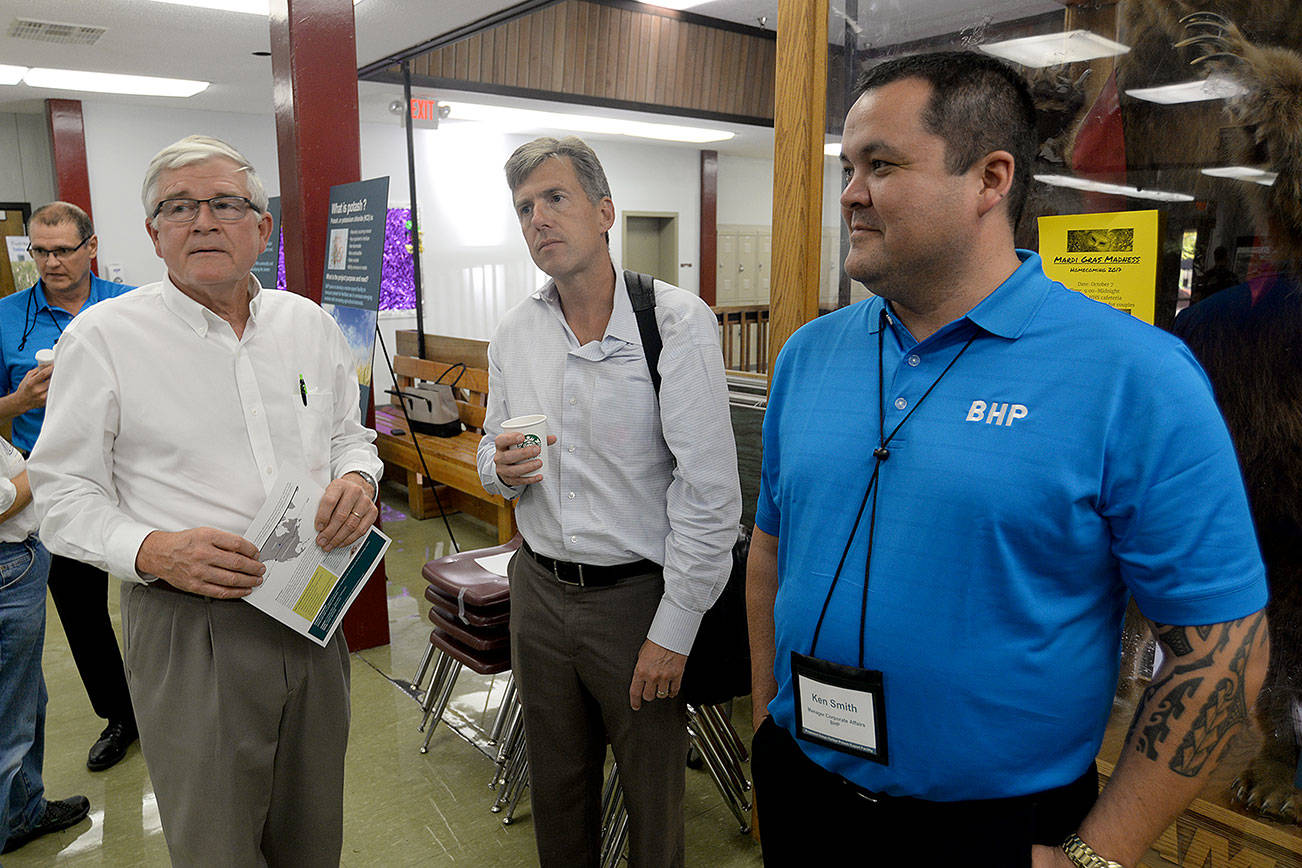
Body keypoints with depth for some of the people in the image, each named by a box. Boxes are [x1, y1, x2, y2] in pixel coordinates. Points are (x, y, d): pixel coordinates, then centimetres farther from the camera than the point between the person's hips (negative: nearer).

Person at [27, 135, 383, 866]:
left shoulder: (311, 324, 6)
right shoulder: (104, 335, -5)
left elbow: (349, 433, 15)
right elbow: (65, 490, -4)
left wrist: (358, 479, -8)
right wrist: (154, 551, -22)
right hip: (190, 628, -3)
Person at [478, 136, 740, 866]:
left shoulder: (678, 322, -15)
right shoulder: (514, 334, 3)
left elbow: (708, 492, -16)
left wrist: (673, 633, -15)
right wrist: (503, 468, -9)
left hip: (636, 595, -5)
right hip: (539, 588, 5)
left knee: (654, 802, 14)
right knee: (557, 792, 22)